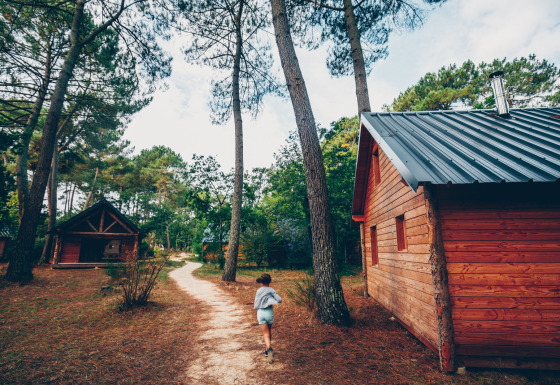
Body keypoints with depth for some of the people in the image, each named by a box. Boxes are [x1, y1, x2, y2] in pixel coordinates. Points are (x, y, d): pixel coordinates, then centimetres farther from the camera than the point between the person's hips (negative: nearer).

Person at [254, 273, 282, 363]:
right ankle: (267, 350, 32)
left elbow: (256, 304, 3)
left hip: (260, 312, 1)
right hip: (269, 312, -1)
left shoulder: (258, 291, 0)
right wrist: (274, 300, 6)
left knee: (266, 334, 2)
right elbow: (279, 300, -14)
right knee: (269, 331, 21)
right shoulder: (271, 290, -6)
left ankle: (269, 349, -22)